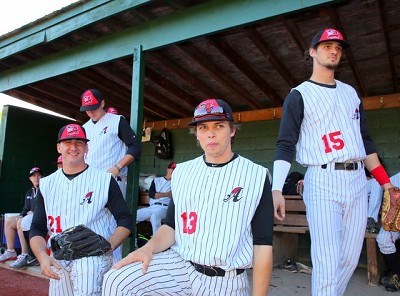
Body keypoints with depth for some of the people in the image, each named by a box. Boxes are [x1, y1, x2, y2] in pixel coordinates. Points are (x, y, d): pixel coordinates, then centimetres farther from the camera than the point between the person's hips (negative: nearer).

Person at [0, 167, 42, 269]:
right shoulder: (29, 193, 20)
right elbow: (26, 209, 24)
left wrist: (34, 213, -20)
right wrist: (21, 216, 3)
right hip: (31, 216, 9)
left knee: (21, 223, -30)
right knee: (8, 221, 4)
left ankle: (26, 256, -31)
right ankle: (11, 251, 6)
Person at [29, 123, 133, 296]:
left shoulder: (104, 180, 0)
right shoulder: (47, 184, 12)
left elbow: (126, 221, 0)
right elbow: (37, 229, 11)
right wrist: (42, 257, -8)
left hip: (94, 255, -4)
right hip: (58, 261, 5)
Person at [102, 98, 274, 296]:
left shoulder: (256, 175, -4)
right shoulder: (182, 171, 8)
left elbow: (262, 245, -6)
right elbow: (172, 226, 10)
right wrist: (150, 247, -10)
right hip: (179, 265, 3)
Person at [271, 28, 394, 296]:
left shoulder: (351, 92, 19)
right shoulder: (299, 95, 2)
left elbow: (365, 140, 20)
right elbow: (285, 146, -6)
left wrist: (386, 182, 12)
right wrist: (277, 189, -18)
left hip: (357, 180, 6)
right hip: (322, 181, -5)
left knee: (350, 259, 9)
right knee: (327, 262, -7)